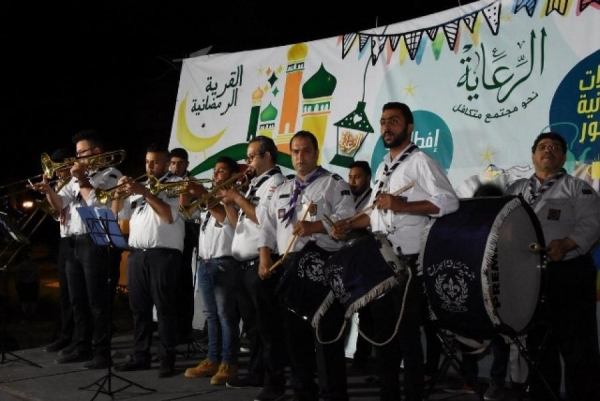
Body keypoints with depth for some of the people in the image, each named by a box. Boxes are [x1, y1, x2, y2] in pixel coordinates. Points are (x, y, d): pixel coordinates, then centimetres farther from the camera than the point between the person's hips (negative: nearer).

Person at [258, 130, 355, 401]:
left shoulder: (334, 184, 4)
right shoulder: (282, 190, 23)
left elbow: (345, 218, -10)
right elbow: (268, 226, 19)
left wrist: (315, 226, -23)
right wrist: (265, 257, 5)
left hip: (322, 264, -6)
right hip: (288, 266, 7)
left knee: (325, 335, -9)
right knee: (294, 333, 10)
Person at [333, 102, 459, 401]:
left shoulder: (420, 161, -7)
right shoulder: (382, 168, 18)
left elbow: (449, 202, -18)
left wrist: (403, 205, -24)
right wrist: (349, 224, 10)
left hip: (408, 263, -8)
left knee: (407, 334, -2)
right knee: (382, 332, 13)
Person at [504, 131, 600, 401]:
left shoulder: (578, 188, 4)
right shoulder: (516, 189, 18)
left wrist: (566, 244, -24)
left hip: (569, 275, -4)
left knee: (577, 346, -5)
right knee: (538, 344, 13)